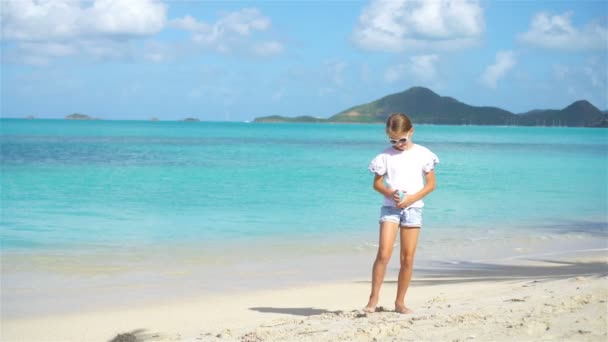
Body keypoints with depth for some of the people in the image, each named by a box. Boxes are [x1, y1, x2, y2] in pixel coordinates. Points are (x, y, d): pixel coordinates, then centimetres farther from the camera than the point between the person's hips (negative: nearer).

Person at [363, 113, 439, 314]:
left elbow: (431, 184, 3)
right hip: (390, 207, -1)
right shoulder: (385, 156, 2)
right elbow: (377, 183, 6)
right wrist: (390, 193, -15)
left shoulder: (422, 154, 1)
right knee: (383, 253, -14)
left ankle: (400, 302, 12)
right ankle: (374, 298, -7)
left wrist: (412, 198, -11)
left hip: (413, 208, 1)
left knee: (407, 258, 2)